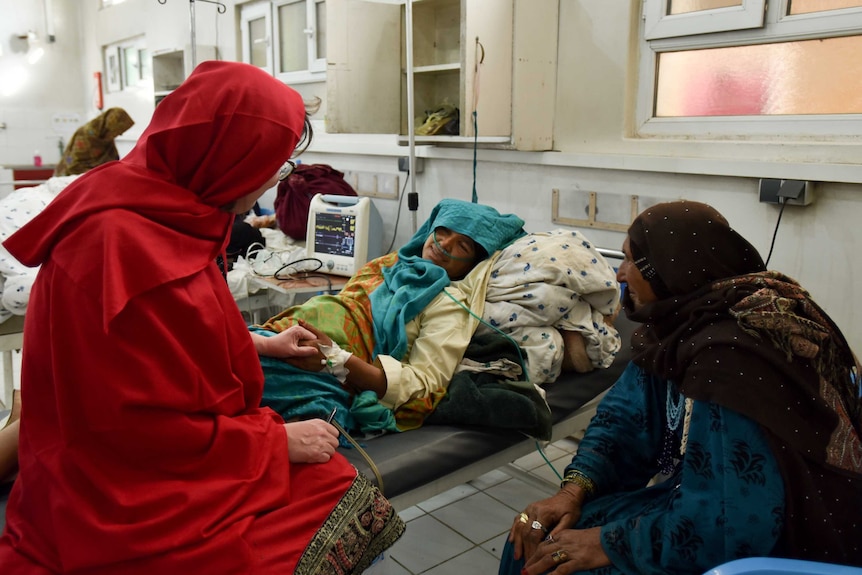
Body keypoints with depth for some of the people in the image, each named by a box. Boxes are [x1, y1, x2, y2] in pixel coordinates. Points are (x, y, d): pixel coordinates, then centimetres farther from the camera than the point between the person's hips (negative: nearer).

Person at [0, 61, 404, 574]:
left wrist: (261, 347, 13)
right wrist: (278, 440, -15)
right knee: (346, 505, -18)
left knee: (348, 495, -3)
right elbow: (142, 427, -23)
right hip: (128, 500, -9)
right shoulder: (125, 249, -27)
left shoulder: (162, 210, 4)